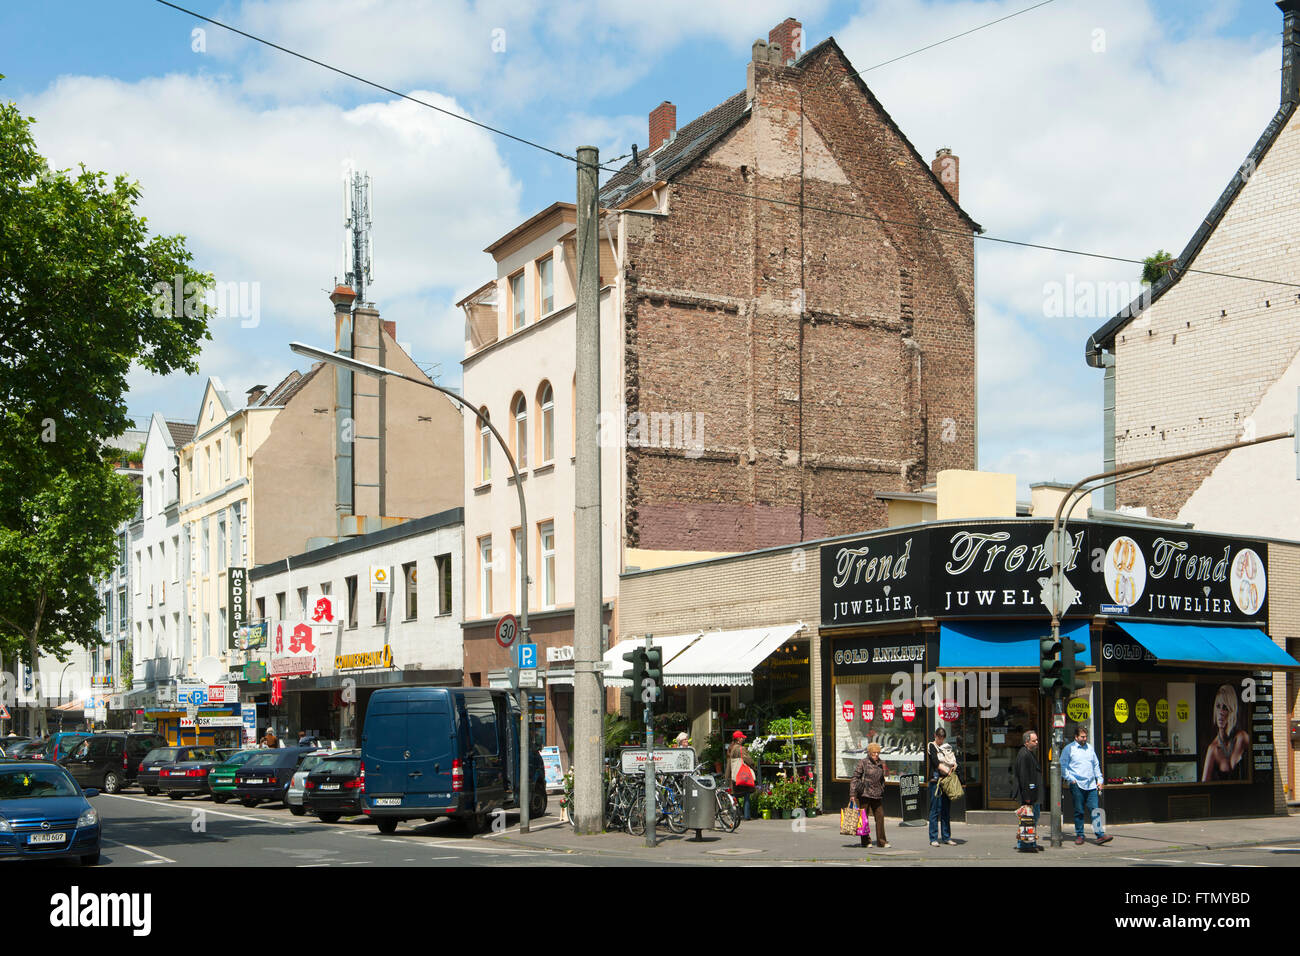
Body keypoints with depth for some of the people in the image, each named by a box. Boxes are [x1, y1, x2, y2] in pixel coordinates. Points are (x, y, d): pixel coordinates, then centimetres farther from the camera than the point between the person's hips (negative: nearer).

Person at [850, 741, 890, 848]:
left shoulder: (881, 763, 10)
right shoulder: (863, 762, -5)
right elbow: (855, 777, -6)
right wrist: (852, 793, -10)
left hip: (877, 795, 4)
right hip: (864, 793, -4)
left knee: (880, 815, -1)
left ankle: (881, 842, 4)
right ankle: (865, 841, 12)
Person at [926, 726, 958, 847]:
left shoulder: (947, 747, 18)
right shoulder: (932, 746, 0)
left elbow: (954, 759, 11)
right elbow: (936, 762, -11)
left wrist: (954, 766, -9)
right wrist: (947, 771, -13)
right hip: (936, 780, -6)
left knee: (946, 810, 7)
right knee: (935, 809, -7)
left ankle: (946, 837, 13)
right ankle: (933, 838, -5)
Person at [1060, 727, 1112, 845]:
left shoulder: (1090, 748, 16)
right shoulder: (1068, 749, 0)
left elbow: (1096, 765, 23)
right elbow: (1063, 766, -3)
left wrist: (1099, 779, 15)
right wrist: (1071, 779, -10)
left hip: (1091, 785, 4)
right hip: (1077, 785, -4)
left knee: (1095, 810, -4)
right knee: (1079, 812, 1)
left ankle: (1100, 835, -8)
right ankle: (1079, 835, 9)